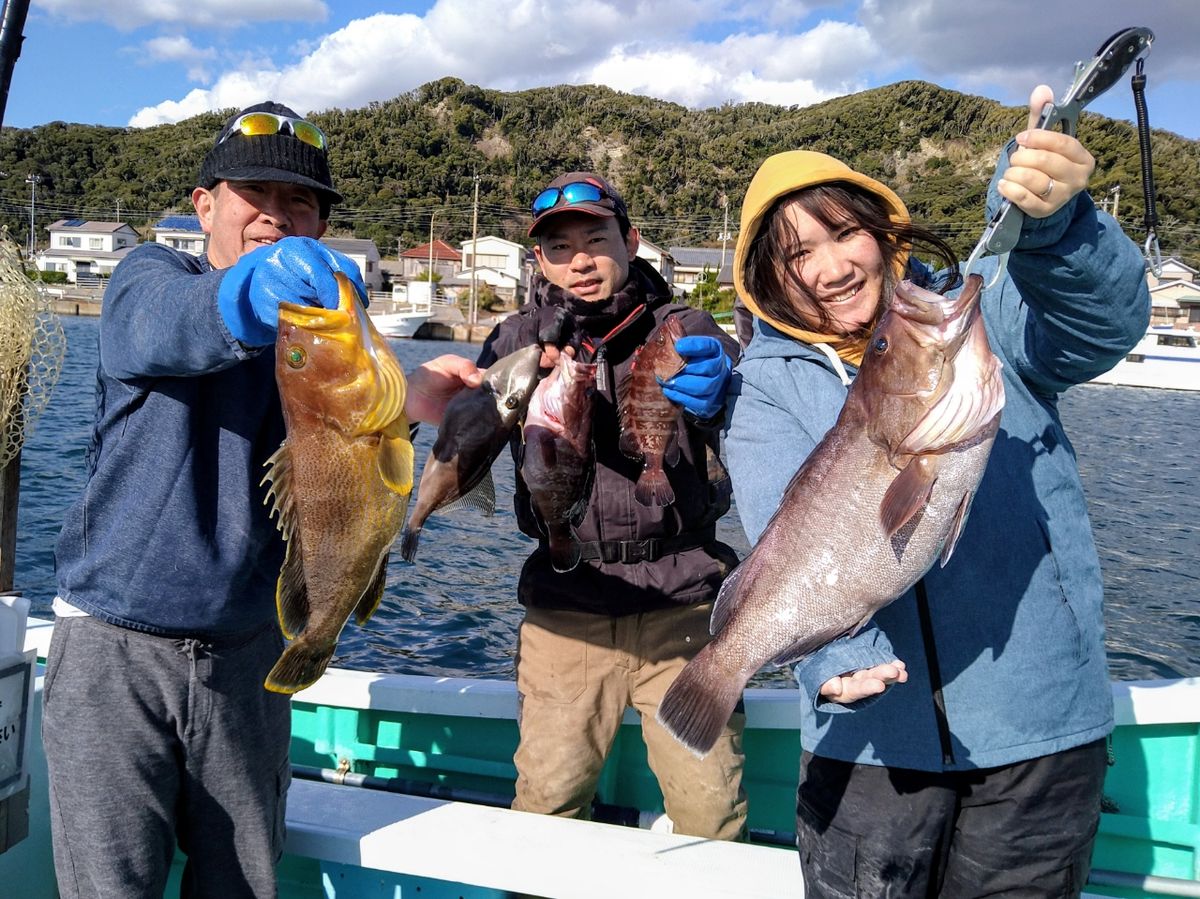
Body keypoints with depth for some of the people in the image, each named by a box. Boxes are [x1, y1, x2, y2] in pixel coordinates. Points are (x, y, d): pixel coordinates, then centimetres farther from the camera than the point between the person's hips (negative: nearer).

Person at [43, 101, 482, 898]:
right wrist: (244, 301, -53)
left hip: (245, 649, 3)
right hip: (116, 645, -3)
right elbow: (162, 327, -29)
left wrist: (405, 395, -40)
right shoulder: (149, 277, -3)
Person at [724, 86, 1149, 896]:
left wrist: (1053, 223, -40)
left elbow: (1107, 321, -20)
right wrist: (841, 651, -33)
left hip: (1043, 722, 0)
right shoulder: (767, 385, -1)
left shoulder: (980, 310, -1)